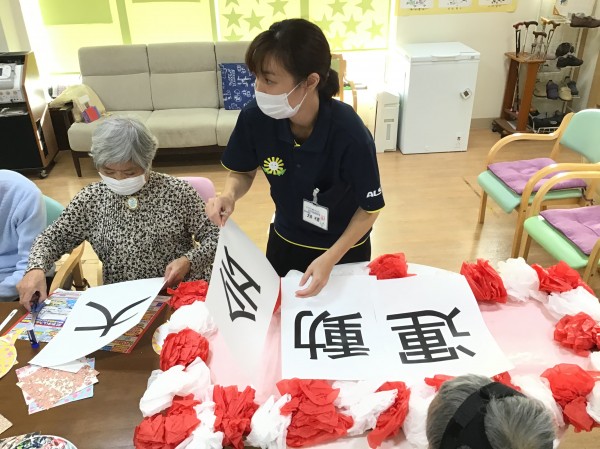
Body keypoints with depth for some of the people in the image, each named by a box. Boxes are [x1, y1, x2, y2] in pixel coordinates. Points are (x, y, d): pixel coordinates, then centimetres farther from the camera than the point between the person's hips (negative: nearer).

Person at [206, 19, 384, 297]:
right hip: (284, 241, 3)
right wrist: (228, 195, -25)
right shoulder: (255, 117, -24)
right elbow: (243, 172, -4)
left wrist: (330, 258, -28)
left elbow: (370, 208, -19)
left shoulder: (350, 134, -33)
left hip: (344, 248, -2)